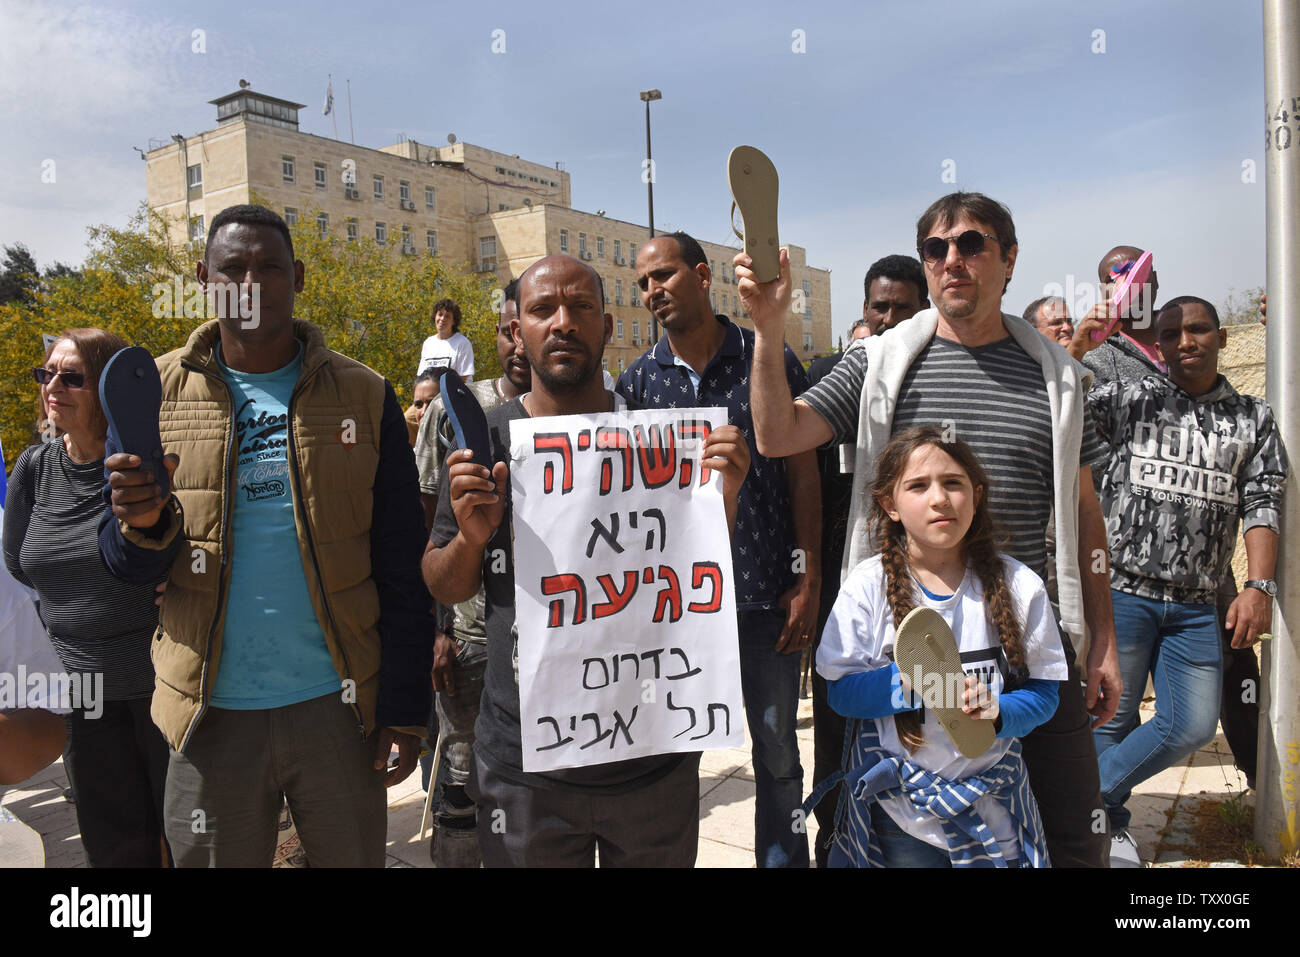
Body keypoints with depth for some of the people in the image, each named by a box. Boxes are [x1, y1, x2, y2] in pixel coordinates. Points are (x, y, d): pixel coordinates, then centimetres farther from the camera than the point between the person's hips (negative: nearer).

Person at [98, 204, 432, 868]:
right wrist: (145, 525, -20)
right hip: (212, 713, 1)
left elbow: (401, 572, -1)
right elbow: (122, 560, 3)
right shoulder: (157, 391, 2)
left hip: (337, 708, 0)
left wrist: (404, 708, -4)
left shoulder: (363, 395, -2)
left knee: (354, 857, 15)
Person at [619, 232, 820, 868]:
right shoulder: (636, 382, 4)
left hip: (766, 599, -1)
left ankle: (783, 858, 30)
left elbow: (803, 475, 0)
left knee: (777, 756, 12)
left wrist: (808, 582, -5)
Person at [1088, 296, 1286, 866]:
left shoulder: (1254, 419, 12)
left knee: (1194, 726, 0)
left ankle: (1091, 797, 16)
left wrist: (1259, 586, -8)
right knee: (1113, 717, 3)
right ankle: (1106, 826, 22)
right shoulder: (1132, 400, 6)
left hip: (1195, 605, 3)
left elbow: (1262, 505, 4)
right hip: (1122, 590, -3)